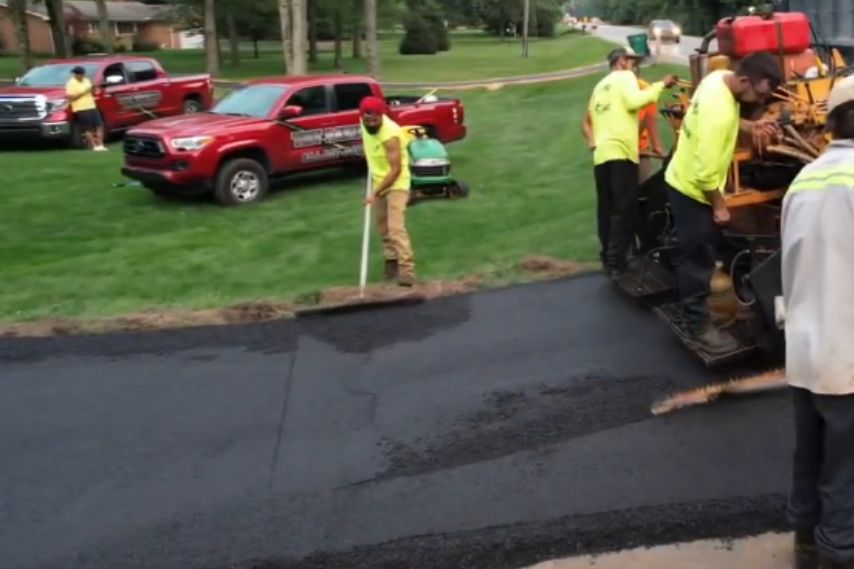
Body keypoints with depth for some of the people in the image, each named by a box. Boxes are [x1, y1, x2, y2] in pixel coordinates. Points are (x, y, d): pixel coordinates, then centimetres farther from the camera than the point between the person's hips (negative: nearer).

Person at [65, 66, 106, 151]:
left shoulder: (86, 81, 15)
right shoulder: (71, 83, -6)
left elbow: (92, 93, 21)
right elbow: (70, 97, -14)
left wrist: (93, 89, -2)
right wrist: (83, 93, -17)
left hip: (92, 107, 7)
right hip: (81, 109, -7)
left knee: (99, 125, -1)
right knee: (88, 129, -6)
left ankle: (100, 144, 1)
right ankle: (94, 146, -3)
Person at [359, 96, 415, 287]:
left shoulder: (390, 135, -31)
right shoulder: (366, 123, -8)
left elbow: (395, 170, -29)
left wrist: (375, 193, -29)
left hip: (396, 184, -8)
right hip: (379, 181, 8)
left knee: (396, 227, -19)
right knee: (383, 226, 16)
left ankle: (407, 270, -22)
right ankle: (391, 261, 32)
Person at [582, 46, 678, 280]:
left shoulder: (600, 86, 26)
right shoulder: (625, 77, 4)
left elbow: (588, 121, 21)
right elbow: (633, 101, -15)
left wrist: (593, 143, 17)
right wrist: (660, 85, -8)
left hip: (601, 154, 8)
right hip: (621, 152, -8)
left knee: (606, 209, 11)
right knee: (624, 210, -7)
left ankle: (608, 259, 15)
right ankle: (616, 263, -12)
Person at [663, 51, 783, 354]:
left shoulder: (720, 77, -6)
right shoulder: (720, 112, -34)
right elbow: (706, 172, -30)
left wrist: (751, 125, 2)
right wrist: (719, 205, -17)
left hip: (683, 181, 9)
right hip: (693, 190, -9)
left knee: (693, 257, 21)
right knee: (698, 261, 1)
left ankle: (691, 312, 35)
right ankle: (699, 328, 13)